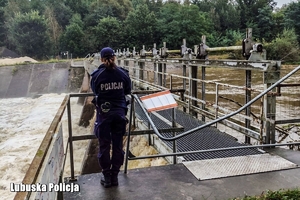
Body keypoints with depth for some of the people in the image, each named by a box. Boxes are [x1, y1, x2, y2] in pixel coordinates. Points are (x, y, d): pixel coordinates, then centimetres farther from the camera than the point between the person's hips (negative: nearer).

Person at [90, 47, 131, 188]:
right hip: (119, 113, 2)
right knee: (117, 145, 11)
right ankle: (114, 176, 19)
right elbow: (128, 91, 9)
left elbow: (94, 91, 8)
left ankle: (106, 177, 19)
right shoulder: (122, 73, -3)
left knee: (104, 146, 10)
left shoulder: (96, 75, -7)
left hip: (103, 113, -1)